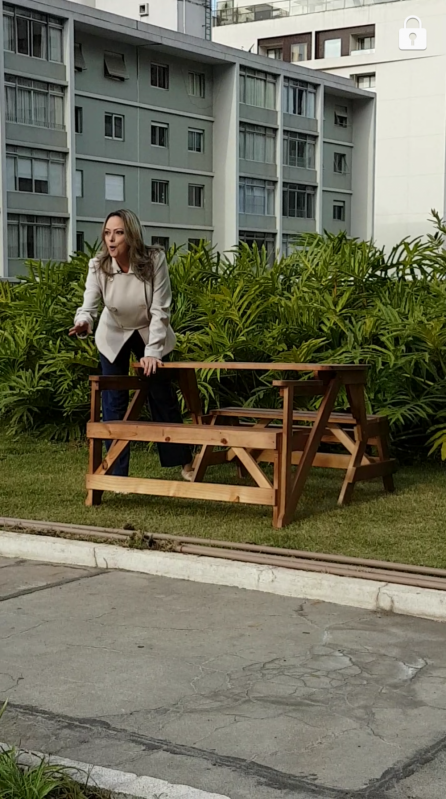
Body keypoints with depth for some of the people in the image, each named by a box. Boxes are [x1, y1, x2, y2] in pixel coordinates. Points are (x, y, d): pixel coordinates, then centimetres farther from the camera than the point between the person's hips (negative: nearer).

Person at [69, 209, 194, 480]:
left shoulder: (154, 259, -28)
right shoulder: (98, 265, -24)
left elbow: (160, 310, -25)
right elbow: (89, 306, -29)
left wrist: (152, 352, -30)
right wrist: (83, 322, -53)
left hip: (150, 333, -1)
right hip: (114, 335, 1)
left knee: (163, 397, 8)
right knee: (114, 403, -2)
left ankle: (184, 460, 26)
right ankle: (119, 473, 7)